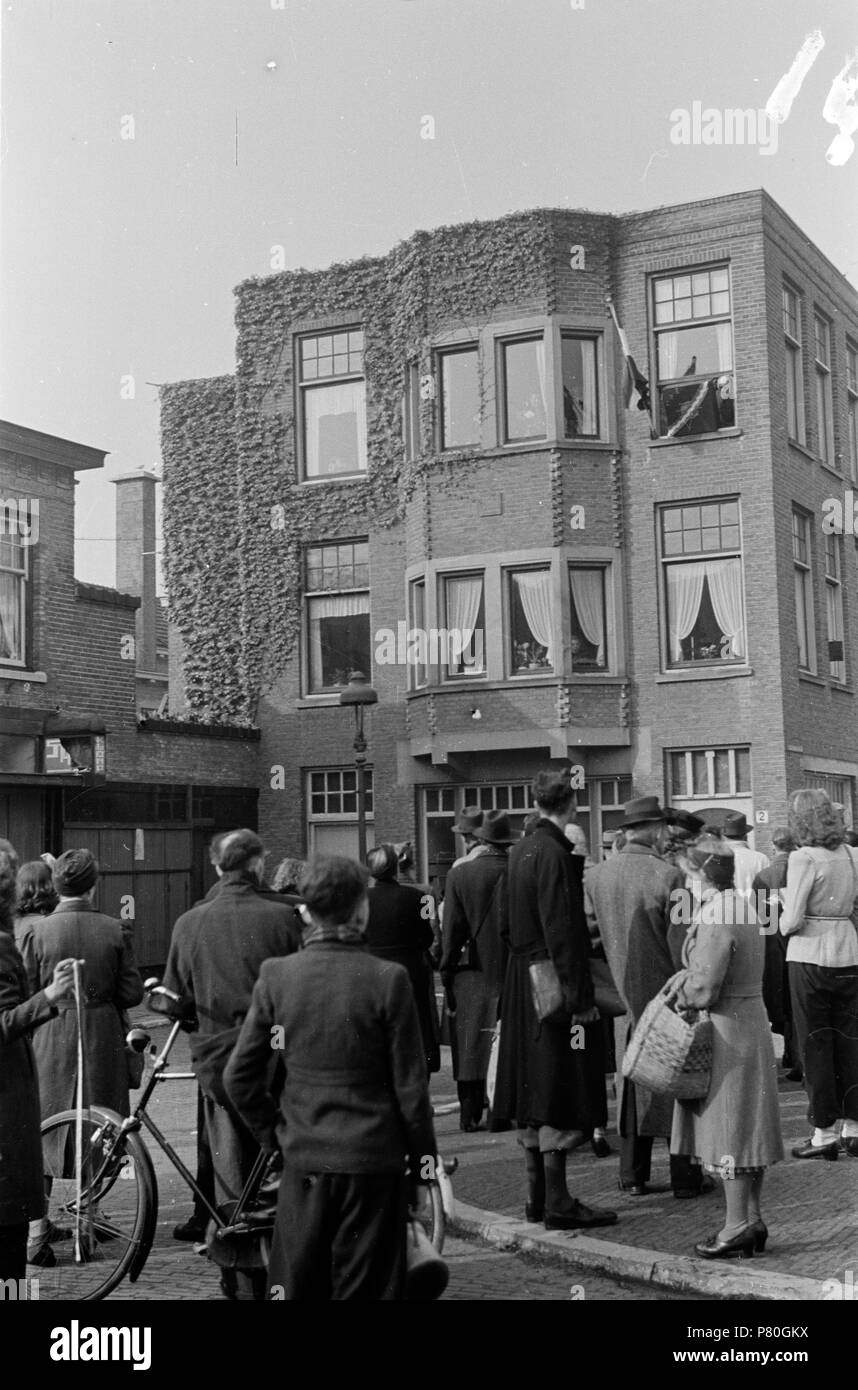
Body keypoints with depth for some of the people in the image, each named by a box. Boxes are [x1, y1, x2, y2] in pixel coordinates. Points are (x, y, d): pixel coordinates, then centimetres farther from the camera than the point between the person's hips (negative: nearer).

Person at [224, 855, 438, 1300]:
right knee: (366, 1287, 8)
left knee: (297, 1285, 14)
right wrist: (425, 1159, 4)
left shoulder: (276, 976, -6)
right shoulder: (388, 980, -14)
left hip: (303, 1162, 3)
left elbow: (239, 1077, -1)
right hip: (374, 1163, -2)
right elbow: (410, 1085, -8)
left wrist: (271, 1132, 13)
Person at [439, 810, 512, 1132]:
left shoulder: (459, 874, -5)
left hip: (471, 973, 0)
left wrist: (447, 976, 1)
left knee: (470, 1045, 8)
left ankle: (470, 1114, 8)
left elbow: (452, 932, -4)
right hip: (510, 972, 0)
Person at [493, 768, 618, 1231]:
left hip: (521, 980, 9)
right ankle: (557, 1203, -1)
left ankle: (537, 1196, 22)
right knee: (557, 1090, -4)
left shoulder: (521, 849, 11)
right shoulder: (555, 854, -17)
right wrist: (578, 997, -19)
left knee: (535, 1092, 14)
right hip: (553, 983, -9)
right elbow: (561, 931, -21)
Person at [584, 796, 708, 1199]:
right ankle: (685, 1177, 12)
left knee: (632, 1085, 14)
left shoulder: (595, 877, 0)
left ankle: (633, 1176, 18)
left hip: (623, 999, 5)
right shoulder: (668, 877, -16)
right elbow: (681, 946, -15)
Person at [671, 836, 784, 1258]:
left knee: (728, 1127, -2)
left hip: (724, 1030, -9)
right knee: (746, 1125, 13)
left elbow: (704, 988, -22)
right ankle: (752, 1219, 19)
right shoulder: (741, 906, 10)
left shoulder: (716, 916, -21)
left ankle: (737, 1225, 4)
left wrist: (679, 996, -3)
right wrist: (686, 979, 5)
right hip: (751, 1019, 9)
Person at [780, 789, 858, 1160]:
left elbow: (792, 918, -16)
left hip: (810, 957, -5)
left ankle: (824, 1133, 9)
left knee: (815, 1046, 4)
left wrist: (783, 924, 4)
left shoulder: (804, 858, -14)